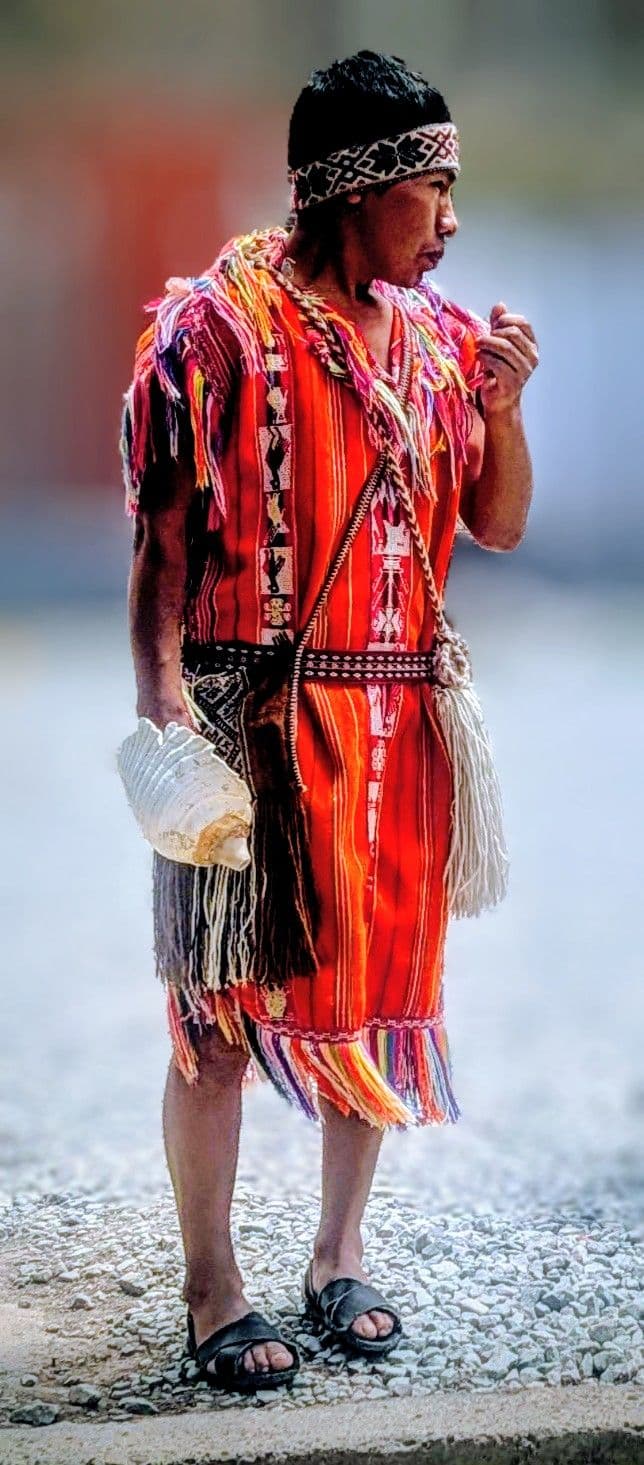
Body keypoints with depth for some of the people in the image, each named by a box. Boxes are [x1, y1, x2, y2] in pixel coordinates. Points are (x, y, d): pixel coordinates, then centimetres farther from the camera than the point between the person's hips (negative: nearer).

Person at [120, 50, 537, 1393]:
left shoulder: (437, 333, 10)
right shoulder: (219, 322, -7)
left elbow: (498, 527, 13)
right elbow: (162, 530, -9)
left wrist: (499, 407, -4)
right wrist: (163, 692, -18)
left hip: (396, 716, 6)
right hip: (256, 714, -6)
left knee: (377, 984, 11)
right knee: (227, 1003, -1)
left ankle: (340, 1256, 26)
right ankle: (212, 1291, 8)